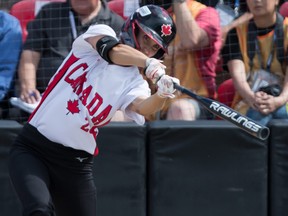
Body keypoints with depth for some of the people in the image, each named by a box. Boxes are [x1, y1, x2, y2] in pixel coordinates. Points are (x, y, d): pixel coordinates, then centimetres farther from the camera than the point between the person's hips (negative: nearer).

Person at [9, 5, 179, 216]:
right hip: (31, 149, -3)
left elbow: (143, 107, -20)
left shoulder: (135, 83, 3)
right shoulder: (100, 32, 1)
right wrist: (148, 63, -39)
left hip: (76, 164, 3)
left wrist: (162, 95, -42)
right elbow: (112, 50, -23)